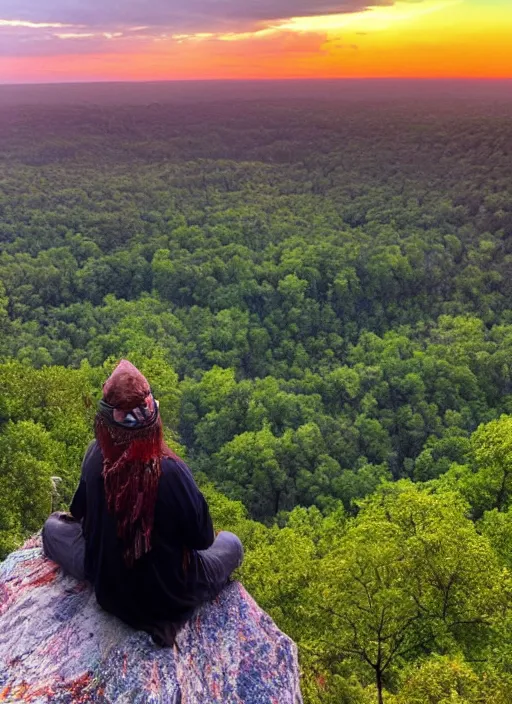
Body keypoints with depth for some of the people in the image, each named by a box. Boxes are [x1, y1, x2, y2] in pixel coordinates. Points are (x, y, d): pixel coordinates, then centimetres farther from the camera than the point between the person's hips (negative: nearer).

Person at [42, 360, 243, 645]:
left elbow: (81, 514, -1)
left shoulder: (95, 456, -21)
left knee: (53, 526, 26)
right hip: (171, 595, -4)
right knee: (231, 543, 22)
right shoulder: (171, 471, -33)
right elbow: (202, 538, -17)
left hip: (107, 589, 4)